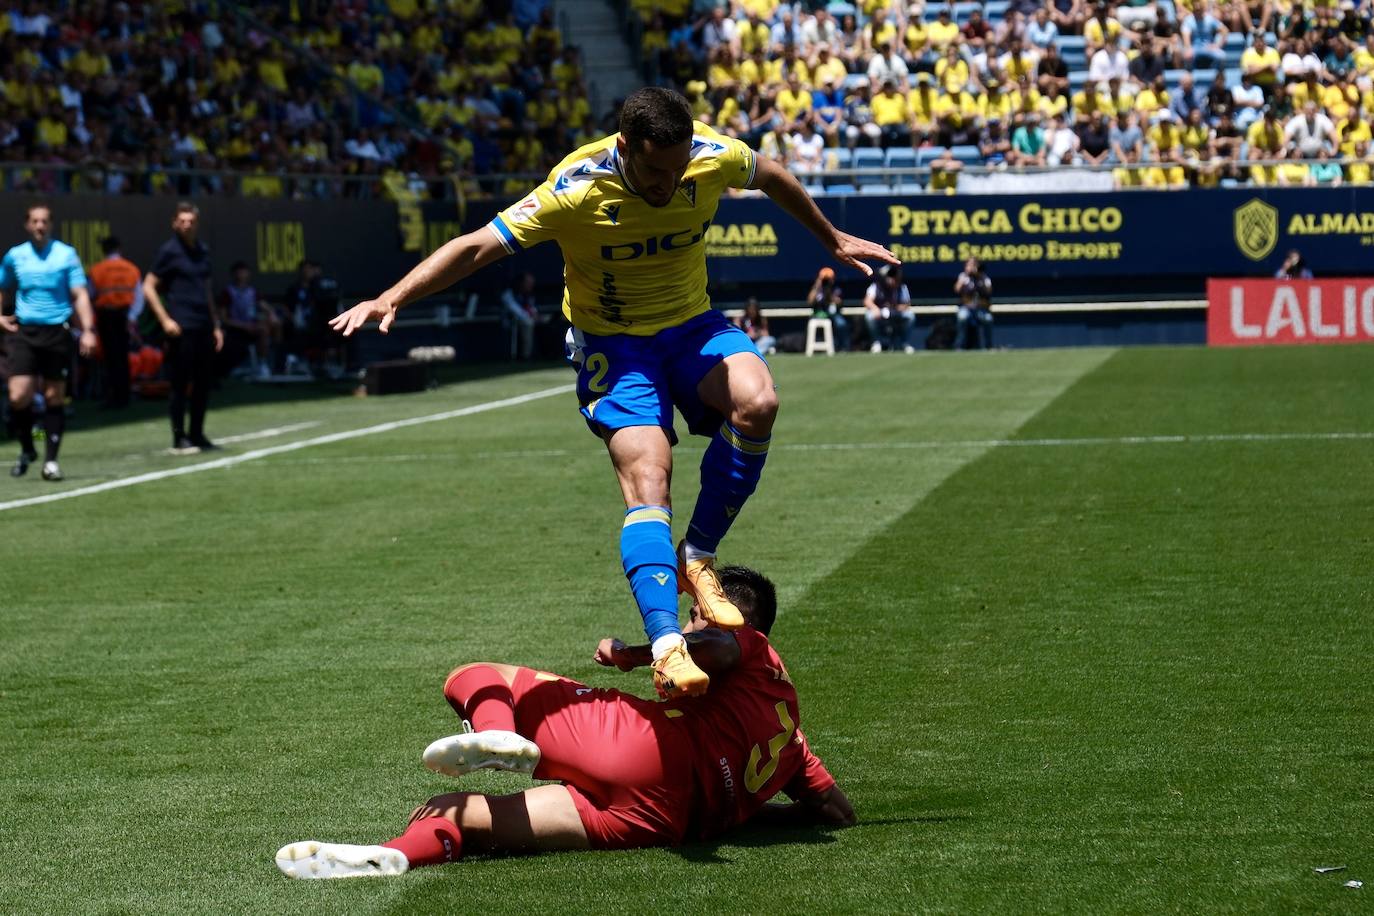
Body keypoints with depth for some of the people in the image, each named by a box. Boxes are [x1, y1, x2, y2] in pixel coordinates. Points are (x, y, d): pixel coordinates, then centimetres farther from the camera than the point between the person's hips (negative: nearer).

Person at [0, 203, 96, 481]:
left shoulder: (66, 255, 1)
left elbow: (79, 294, -3)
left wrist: (88, 329, -14)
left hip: (57, 333, -1)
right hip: (24, 332, 1)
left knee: (54, 398, 3)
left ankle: (50, 461, 11)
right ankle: (26, 450, 13)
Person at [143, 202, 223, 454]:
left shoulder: (203, 251, 14)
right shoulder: (169, 251, -4)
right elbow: (148, 287, -5)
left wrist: (215, 324, 17)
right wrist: (165, 320, -12)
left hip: (203, 327, 6)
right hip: (182, 329, -6)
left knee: (204, 383, 7)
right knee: (181, 384, -3)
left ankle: (197, 435, 17)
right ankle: (179, 439, 2)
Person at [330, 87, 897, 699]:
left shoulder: (715, 157, -14)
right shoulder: (576, 189, -25)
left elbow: (774, 179, 10)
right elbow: (476, 247, -25)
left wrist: (831, 239, 25)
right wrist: (391, 299, -36)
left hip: (693, 326, 4)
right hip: (613, 344, -4)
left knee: (756, 402, -28)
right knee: (646, 479, -24)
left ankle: (697, 559, -11)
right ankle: (667, 647, -35)